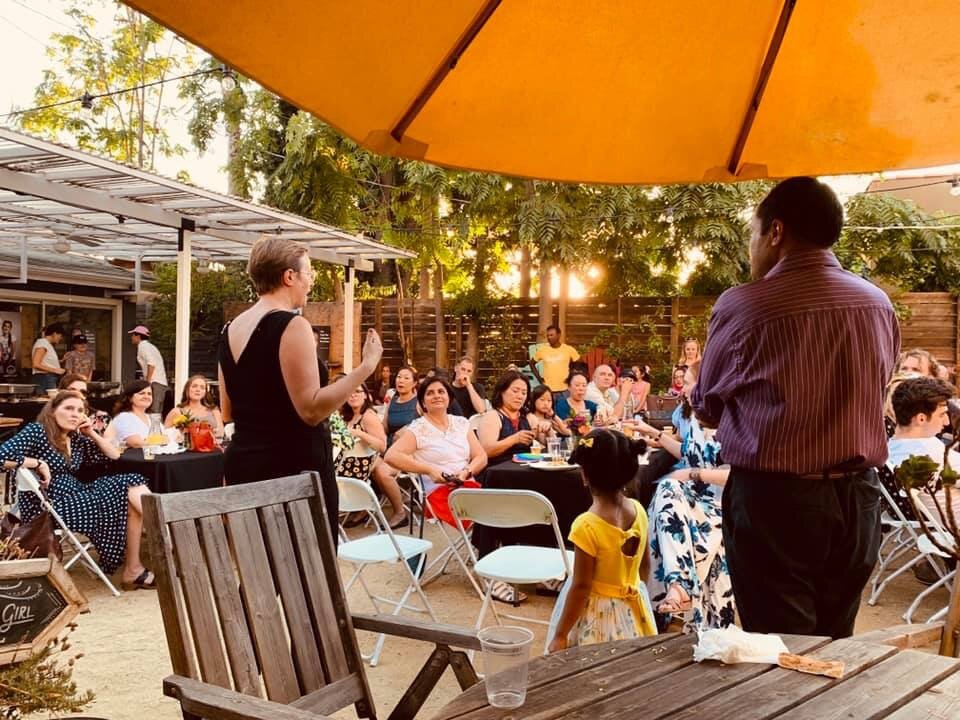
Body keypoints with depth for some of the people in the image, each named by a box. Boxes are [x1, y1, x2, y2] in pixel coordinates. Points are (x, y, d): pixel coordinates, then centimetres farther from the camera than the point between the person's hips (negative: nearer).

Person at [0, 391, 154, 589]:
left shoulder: (77, 439, 13)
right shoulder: (36, 431, -8)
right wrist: (40, 464, -18)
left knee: (132, 482, -10)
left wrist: (91, 433, 8)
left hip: (77, 496, 8)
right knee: (127, 497, -16)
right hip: (47, 506, -8)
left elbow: (114, 455, 20)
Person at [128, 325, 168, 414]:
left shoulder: (143, 345, -2)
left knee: (153, 412, -14)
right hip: (162, 383, 9)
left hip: (155, 383, -9)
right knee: (157, 413, 7)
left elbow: (151, 363, -16)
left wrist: (147, 382, -18)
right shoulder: (149, 346, 26)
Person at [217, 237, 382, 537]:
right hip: (294, 467, -9)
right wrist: (366, 366, -18)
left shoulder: (232, 328, 9)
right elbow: (311, 410, -21)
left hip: (243, 462, 9)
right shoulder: (291, 325, -15)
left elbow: (228, 412, 16)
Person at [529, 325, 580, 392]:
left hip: (564, 390, -1)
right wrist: (538, 377, 6)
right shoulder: (542, 350, 3)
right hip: (547, 390, 1)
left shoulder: (569, 349, -1)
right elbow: (532, 363, 16)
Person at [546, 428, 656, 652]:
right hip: (632, 613, 6)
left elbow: (581, 587, -19)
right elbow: (645, 566, 8)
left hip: (596, 616, -6)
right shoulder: (638, 511, -6)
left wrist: (560, 635, -10)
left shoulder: (587, 526, -24)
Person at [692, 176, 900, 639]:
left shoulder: (744, 306, -12)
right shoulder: (879, 304, 4)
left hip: (774, 500, -5)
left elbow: (707, 409, 0)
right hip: (858, 498, 6)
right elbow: (873, 396, 14)